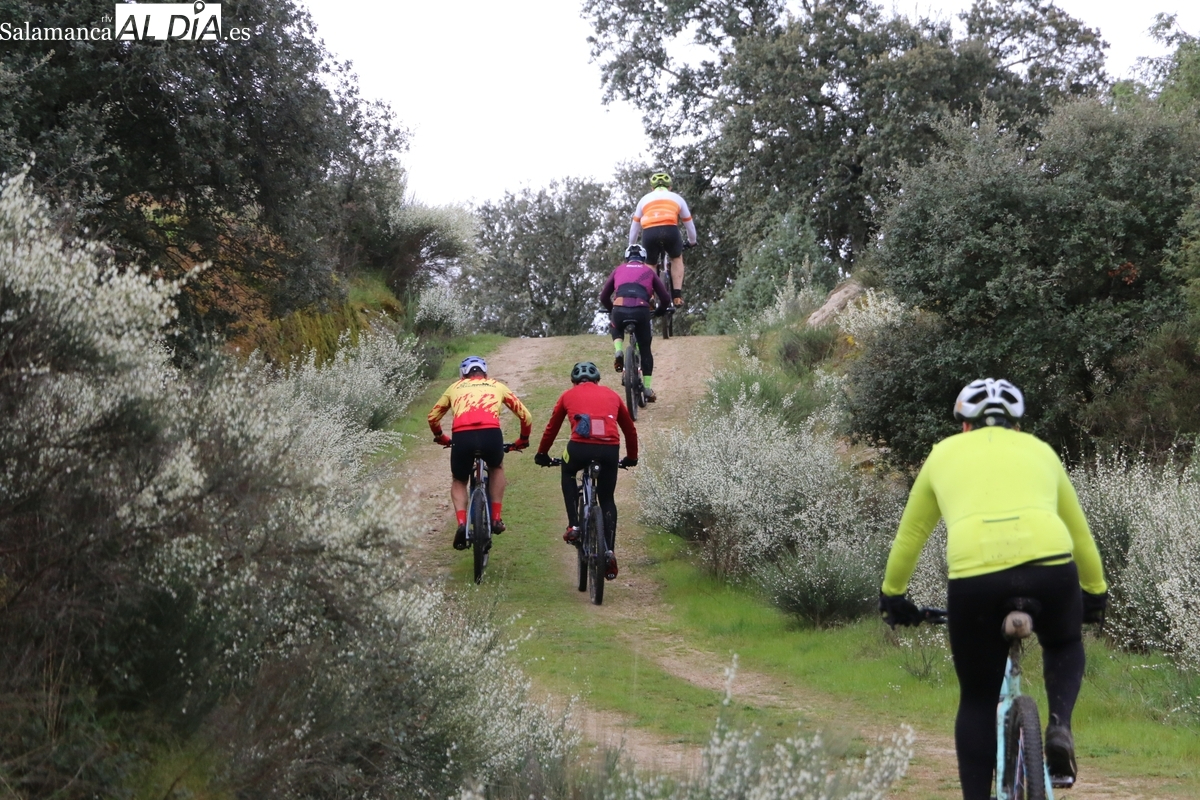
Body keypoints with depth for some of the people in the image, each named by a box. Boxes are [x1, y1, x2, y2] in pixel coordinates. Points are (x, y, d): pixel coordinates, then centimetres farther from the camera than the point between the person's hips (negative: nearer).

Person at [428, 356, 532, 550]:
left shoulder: (456, 387, 29)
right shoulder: (497, 386, 28)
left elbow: (433, 417, 33)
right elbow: (525, 415, 28)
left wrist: (440, 438, 50)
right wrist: (523, 439, 44)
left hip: (462, 437, 0)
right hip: (491, 434, 0)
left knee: (458, 481, 24)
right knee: (496, 468, 33)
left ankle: (462, 524, 0)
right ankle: (496, 518, 24)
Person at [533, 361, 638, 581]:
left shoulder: (569, 395, 23)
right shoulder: (611, 395, 27)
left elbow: (552, 428, 29)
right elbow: (630, 429, 34)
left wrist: (542, 454, 45)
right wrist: (631, 457, 49)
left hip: (580, 446, -1)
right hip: (609, 449, 1)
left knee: (568, 474, 33)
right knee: (607, 499, 20)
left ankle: (573, 526, 19)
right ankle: (610, 551, 6)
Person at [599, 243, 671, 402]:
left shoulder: (619, 270, 25)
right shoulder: (649, 271, 24)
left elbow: (604, 296, 25)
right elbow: (665, 299, 20)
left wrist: (611, 310, 43)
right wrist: (659, 312, 40)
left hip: (619, 310, 1)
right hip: (641, 311, -1)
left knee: (616, 328, 36)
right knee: (645, 349, 16)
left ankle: (618, 352, 6)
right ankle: (647, 388, 11)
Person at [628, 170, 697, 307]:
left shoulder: (645, 200, 32)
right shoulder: (676, 198, 30)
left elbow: (635, 226, 38)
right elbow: (689, 224, 40)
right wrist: (692, 241, 58)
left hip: (649, 232, 0)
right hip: (670, 230, 0)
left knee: (650, 266, 23)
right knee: (677, 258, 28)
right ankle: (677, 295, 15)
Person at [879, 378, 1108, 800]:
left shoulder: (944, 454, 26)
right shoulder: (1040, 450, 28)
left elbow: (909, 536, 33)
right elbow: (1080, 534, 37)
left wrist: (892, 595, 47)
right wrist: (1095, 593, 51)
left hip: (974, 578, -1)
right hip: (1049, 565, 1)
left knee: (978, 700, 16)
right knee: (1064, 646, 32)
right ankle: (1060, 726, 6)